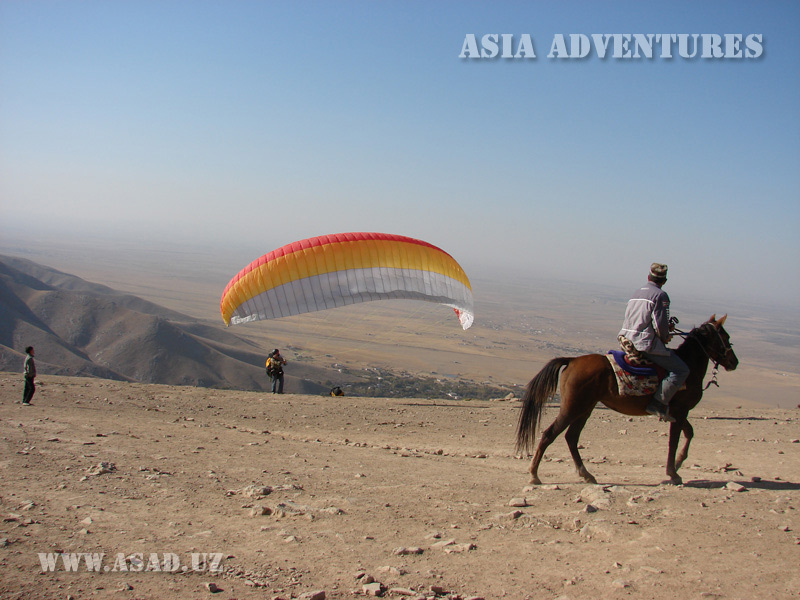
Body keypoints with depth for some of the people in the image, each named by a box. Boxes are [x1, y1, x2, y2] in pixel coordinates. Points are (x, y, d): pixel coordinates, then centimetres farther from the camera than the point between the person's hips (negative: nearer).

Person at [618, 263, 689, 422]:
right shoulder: (660, 295, -8)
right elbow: (660, 324, -15)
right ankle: (658, 403, -19)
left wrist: (666, 328, 23)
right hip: (646, 344, -9)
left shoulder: (636, 293, 18)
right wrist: (665, 337, 5)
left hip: (627, 340, 9)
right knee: (681, 370, -7)